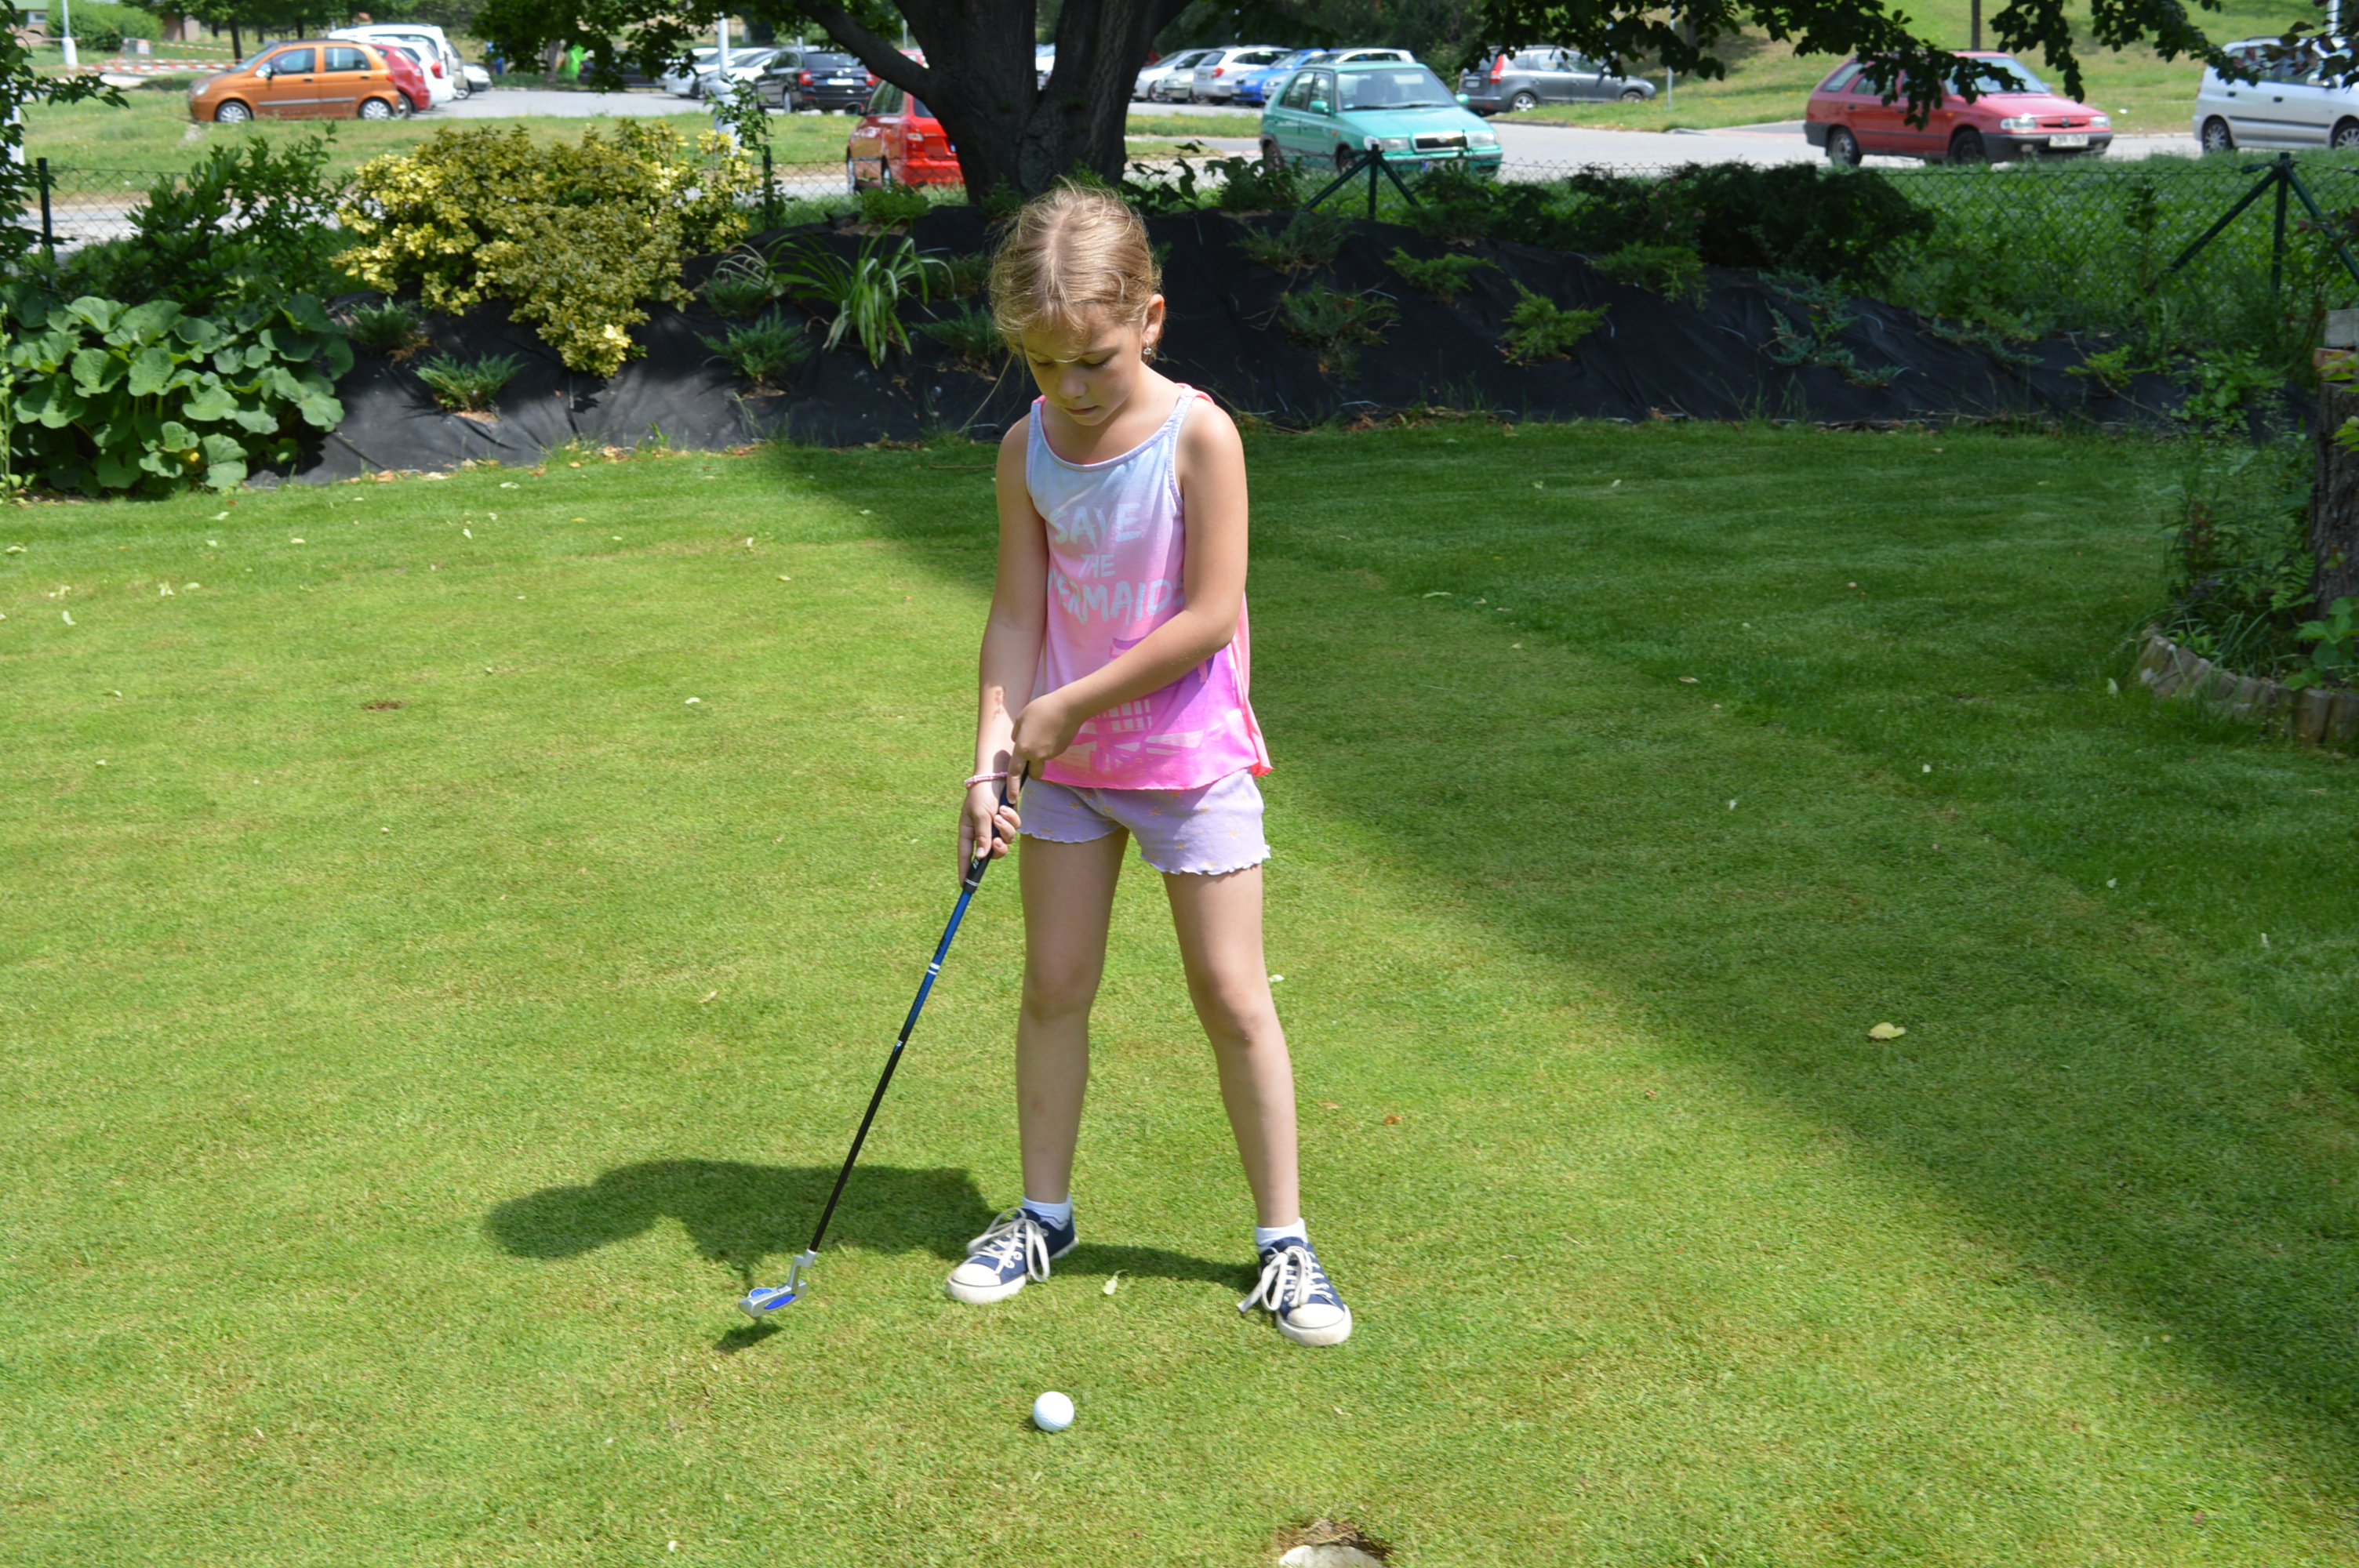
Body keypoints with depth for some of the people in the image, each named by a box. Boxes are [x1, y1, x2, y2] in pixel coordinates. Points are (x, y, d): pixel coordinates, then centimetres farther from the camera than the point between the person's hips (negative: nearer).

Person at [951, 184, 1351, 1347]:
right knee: (1053, 988, 10)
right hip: (1064, 763, 4)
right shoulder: (1028, 451, -4)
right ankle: (1044, 1215, 27)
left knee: (1231, 997, 1)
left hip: (1190, 758, -4)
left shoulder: (1198, 436, -16)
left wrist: (1068, 706, -15)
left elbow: (1209, 617, -19)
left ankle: (1283, 1236, 14)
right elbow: (1017, 612, -2)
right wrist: (992, 752, -14)